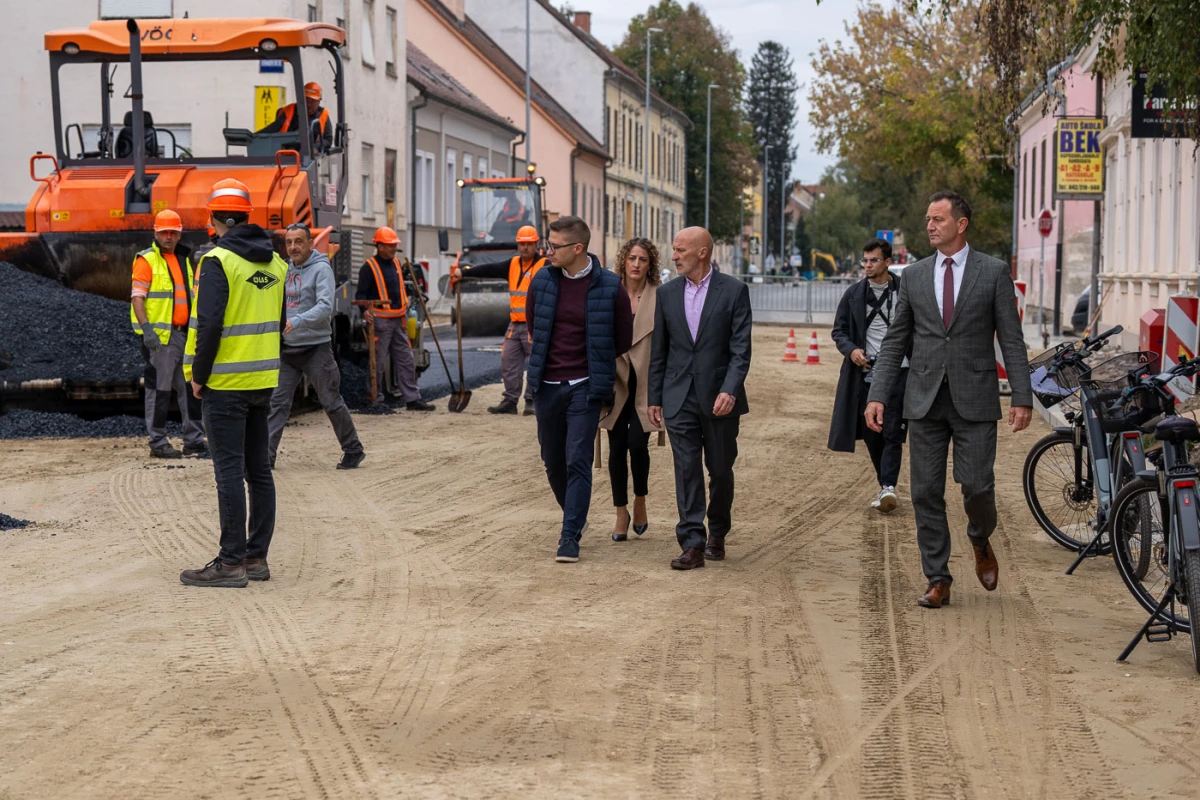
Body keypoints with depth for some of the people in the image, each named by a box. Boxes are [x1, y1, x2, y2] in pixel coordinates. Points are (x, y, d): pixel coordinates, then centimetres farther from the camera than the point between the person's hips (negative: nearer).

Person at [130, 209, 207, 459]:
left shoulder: (183, 259, 18)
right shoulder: (146, 260, -5)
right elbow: (137, 297, -13)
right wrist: (146, 328, -23)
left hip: (184, 334, 7)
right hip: (159, 335, -7)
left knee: (190, 388, 8)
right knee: (159, 389, -2)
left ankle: (194, 440, 14)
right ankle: (158, 443, 3)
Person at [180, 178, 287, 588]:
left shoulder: (218, 261, -14)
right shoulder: (275, 262, 10)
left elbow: (208, 323, -20)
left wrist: (198, 374, -10)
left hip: (226, 383, -7)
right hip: (264, 380, 7)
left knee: (229, 471, -5)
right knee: (258, 469, 12)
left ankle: (231, 562, -3)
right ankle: (257, 556, 17)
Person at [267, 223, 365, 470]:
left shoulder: (321, 269, -11)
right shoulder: (286, 270, 10)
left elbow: (326, 307, -22)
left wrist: (297, 322, -31)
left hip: (316, 347, -6)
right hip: (287, 348, 6)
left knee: (331, 402, 4)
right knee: (278, 401, -2)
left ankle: (353, 451, 18)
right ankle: (266, 454, -3)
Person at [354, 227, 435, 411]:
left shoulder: (396, 263, 14)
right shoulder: (369, 267, -9)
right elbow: (360, 294, -13)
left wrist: (405, 306, 26)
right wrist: (365, 310, -29)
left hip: (399, 320, 7)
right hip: (381, 320, -7)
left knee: (406, 360, 7)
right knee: (378, 361, -2)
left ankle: (412, 398, 9)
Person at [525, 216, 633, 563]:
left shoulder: (610, 288, -7)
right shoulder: (542, 282, 1)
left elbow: (623, 339, 6)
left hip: (585, 387, -4)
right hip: (547, 386, 4)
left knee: (578, 462, -9)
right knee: (553, 462, 12)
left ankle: (570, 536, -5)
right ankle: (575, 516, 34)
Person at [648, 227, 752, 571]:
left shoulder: (733, 290, -4)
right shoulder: (667, 293, 7)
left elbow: (741, 348, -8)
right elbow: (658, 351, 11)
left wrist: (730, 390, -20)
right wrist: (654, 398, 8)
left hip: (719, 397, -2)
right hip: (679, 397, 2)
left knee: (721, 470, 9)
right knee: (686, 470, -4)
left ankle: (717, 535, 27)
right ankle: (692, 544, -5)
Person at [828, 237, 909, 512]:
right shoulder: (854, 294, 8)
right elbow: (839, 331, 11)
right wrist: (850, 350, -10)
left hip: (899, 371, -3)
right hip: (866, 373, 3)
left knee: (893, 433, -10)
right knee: (871, 433, 7)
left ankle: (889, 486, -16)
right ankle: (884, 486, 20)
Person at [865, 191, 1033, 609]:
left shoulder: (993, 272, 1)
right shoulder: (913, 275, 9)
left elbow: (1011, 340, 0)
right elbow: (895, 341, 11)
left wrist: (1022, 398, -7)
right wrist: (877, 395, 2)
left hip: (975, 399, -3)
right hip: (925, 400, 3)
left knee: (977, 486, -7)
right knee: (926, 493, 2)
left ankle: (980, 542, 26)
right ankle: (938, 579, 12)